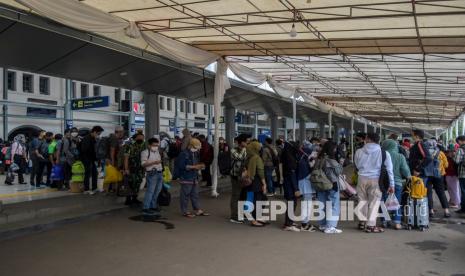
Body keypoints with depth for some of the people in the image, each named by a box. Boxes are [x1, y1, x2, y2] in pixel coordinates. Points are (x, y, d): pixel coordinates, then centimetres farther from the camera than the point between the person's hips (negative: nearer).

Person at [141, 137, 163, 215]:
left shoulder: (158, 152, 17)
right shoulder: (145, 152, -5)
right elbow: (143, 164, -12)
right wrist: (154, 162, -20)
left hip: (159, 173, 8)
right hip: (152, 174, -7)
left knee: (157, 191, 10)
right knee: (150, 191, -9)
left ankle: (153, 206, 20)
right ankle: (145, 208, -5)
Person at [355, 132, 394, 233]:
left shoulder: (359, 152, -1)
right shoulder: (384, 153, -4)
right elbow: (389, 169, 0)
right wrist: (391, 185, 6)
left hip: (362, 179, 2)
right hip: (375, 180, -2)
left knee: (363, 200, 15)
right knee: (374, 202, 5)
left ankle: (363, 222, 24)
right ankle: (370, 225, 4)